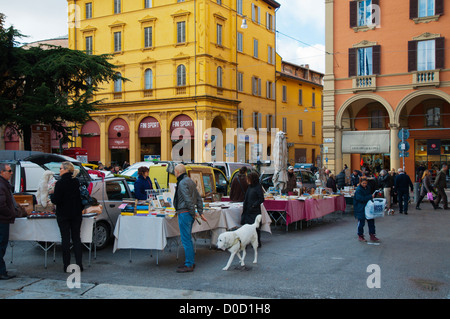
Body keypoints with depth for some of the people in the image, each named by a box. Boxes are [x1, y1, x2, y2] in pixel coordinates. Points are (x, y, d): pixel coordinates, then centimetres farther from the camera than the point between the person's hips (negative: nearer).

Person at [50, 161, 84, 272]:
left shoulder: (60, 183, -14)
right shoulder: (76, 182, 2)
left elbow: (55, 200, -13)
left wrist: (52, 194, 4)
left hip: (63, 215, -4)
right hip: (76, 214, 4)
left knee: (65, 238, 3)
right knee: (76, 238, 9)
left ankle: (66, 264, 6)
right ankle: (79, 264, 9)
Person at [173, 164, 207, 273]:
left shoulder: (182, 183, -15)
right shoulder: (190, 181, 15)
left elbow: (188, 200, -21)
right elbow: (198, 198, 16)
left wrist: (192, 213, -12)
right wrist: (200, 212, 16)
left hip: (184, 214, -10)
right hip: (189, 214, 10)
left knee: (186, 239, -5)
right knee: (188, 238, 17)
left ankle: (189, 265, -1)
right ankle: (191, 262, 24)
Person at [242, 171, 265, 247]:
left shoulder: (258, 187, -10)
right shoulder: (250, 187, 13)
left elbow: (261, 199, -12)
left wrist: (254, 205, -16)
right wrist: (244, 206, 9)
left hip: (255, 211, -7)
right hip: (248, 210, 7)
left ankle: (258, 242, 10)